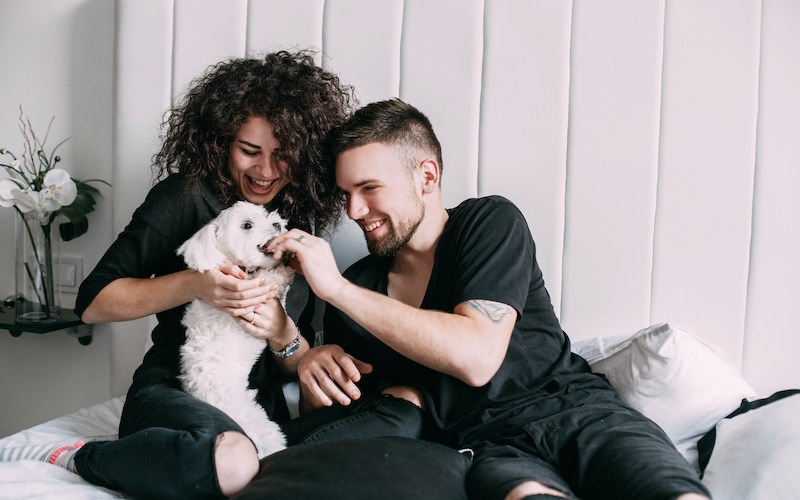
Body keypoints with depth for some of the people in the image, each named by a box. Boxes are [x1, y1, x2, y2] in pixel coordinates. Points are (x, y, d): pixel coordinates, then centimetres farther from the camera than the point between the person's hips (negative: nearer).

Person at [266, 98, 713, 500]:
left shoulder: (491, 222, 2)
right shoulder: (354, 290, 11)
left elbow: (476, 357, -15)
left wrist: (336, 287, -15)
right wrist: (313, 369, -7)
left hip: (572, 407, -1)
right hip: (485, 447, 1)